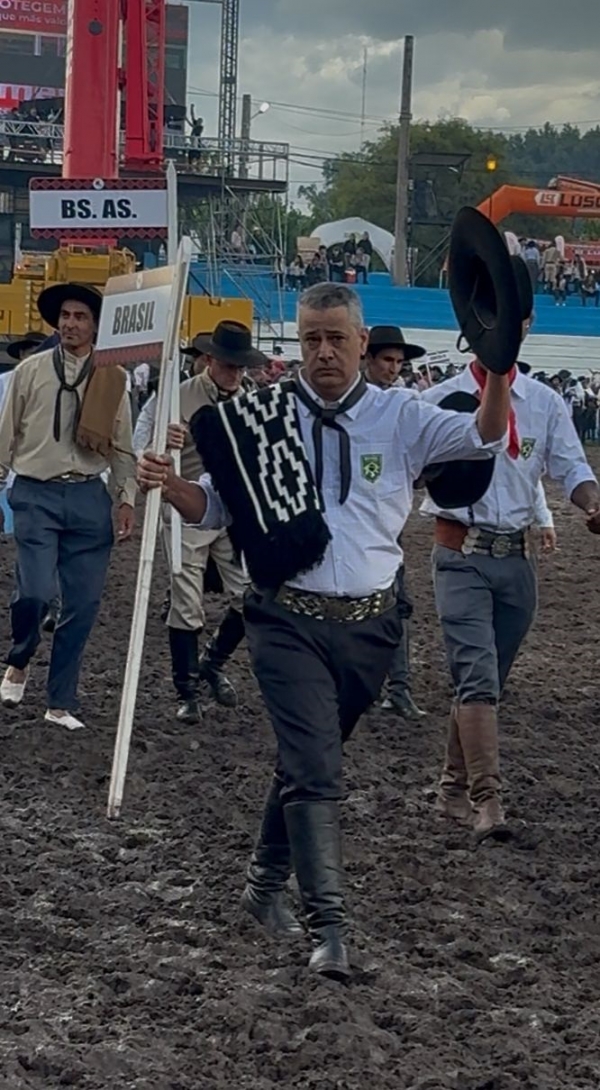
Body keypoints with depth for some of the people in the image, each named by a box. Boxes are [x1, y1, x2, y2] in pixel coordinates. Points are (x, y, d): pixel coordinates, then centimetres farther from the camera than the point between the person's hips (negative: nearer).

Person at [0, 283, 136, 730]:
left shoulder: (112, 379, 5)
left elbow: (122, 446, 8)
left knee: (83, 604, 4)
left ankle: (61, 703, 16)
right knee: (36, 592, -16)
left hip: (88, 497, 2)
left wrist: (127, 499, 2)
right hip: (36, 494, -2)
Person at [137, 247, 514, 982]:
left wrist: (499, 372, -27)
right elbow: (215, 508, 6)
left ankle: (265, 882, 37)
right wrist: (170, 486, -15)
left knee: (305, 758, 18)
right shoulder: (262, 418, 1)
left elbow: (483, 438, -9)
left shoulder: (399, 417, 2)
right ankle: (328, 926, -13)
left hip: (370, 623, 2)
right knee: (314, 769, -12)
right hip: (291, 621, -2)